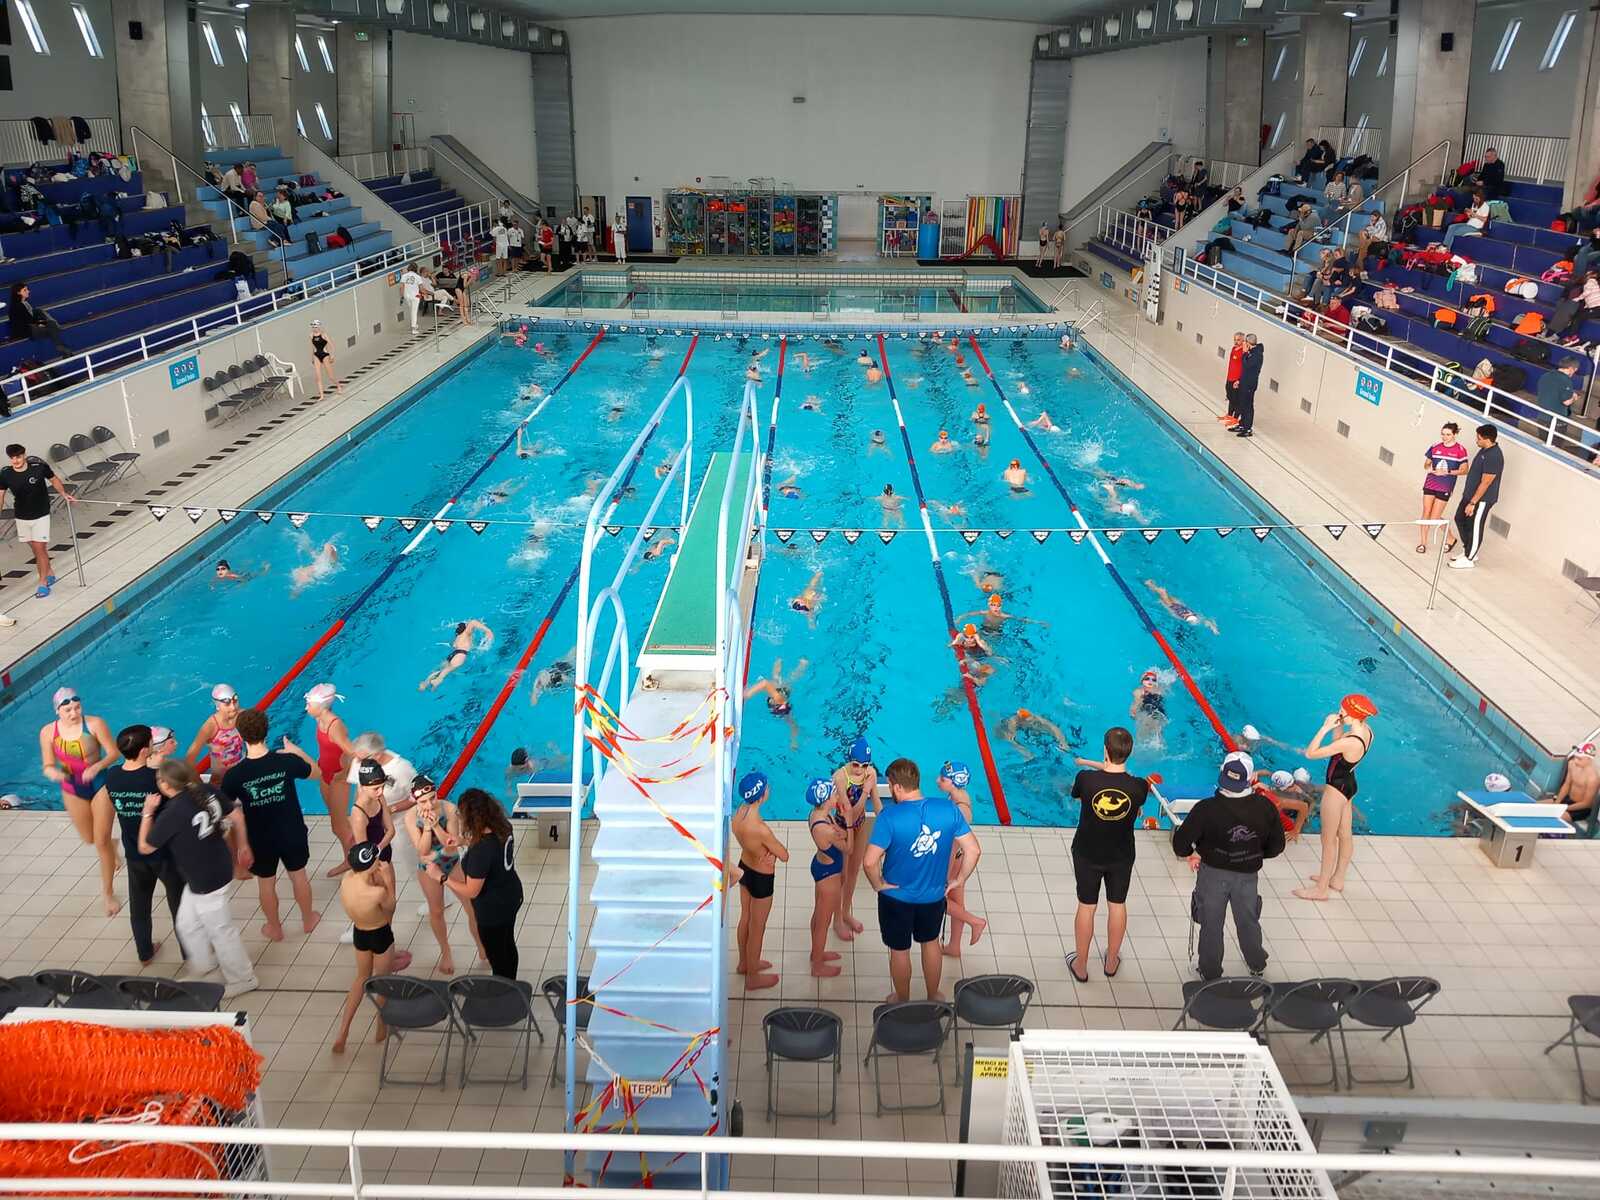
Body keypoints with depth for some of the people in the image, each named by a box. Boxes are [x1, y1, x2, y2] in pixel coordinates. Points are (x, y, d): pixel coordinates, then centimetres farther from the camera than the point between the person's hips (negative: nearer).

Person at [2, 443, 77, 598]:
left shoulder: (39, 466, -19)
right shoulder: (5, 474, -12)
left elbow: (54, 479, 0)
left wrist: (64, 494, -6)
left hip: (41, 515, -3)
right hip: (21, 517, 3)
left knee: (40, 548, -5)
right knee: (34, 548, 13)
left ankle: (43, 582, 6)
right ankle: (49, 574, 33)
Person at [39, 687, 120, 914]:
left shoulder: (95, 724, -21)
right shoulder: (48, 732, -12)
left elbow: (114, 753, -16)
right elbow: (48, 766, -7)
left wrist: (97, 767, -34)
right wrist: (53, 773, -30)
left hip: (100, 785, -3)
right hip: (72, 791, 4)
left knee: (101, 842, -1)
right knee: (89, 839, 20)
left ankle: (108, 892, 16)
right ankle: (111, 845, 57)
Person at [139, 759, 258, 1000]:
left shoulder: (171, 815, -25)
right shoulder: (206, 791, -8)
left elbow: (145, 847, -10)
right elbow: (236, 815, 3)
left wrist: (148, 812, -3)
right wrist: (242, 845, 18)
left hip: (207, 880, -8)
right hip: (219, 868, 8)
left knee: (220, 930, 12)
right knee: (187, 924, 24)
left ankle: (242, 979, 29)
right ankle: (203, 964, 44)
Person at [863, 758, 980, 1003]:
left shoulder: (890, 816, -27)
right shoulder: (948, 808, -16)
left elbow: (870, 862, -31)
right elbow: (973, 850, -12)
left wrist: (878, 884, -12)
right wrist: (959, 880, 1)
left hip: (896, 895, -3)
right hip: (934, 895, 3)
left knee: (899, 950, 20)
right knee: (931, 942, 28)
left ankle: (903, 1002, 40)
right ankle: (933, 997, 45)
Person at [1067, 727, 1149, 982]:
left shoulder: (1086, 779, -26)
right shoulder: (1139, 786, -24)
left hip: (1087, 855, -1)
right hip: (1121, 857, 1)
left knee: (1086, 907, 15)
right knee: (1117, 906, 21)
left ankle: (1081, 966, 29)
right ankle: (1111, 962, 39)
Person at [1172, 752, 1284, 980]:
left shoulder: (1206, 809, -27)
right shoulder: (1265, 807, -19)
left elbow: (1181, 842, -21)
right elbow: (1276, 847, -6)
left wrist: (1190, 855, 1)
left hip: (1212, 873, -2)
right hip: (1248, 875, 2)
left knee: (1211, 924, 18)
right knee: (1248, 921, 26)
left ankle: (1210, 974, 34)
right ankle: (1257, 964, 49)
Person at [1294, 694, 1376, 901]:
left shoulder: (1350, 742, -34)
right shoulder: (1366, 730, -8)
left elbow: (1310, 753, -30)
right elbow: (1339, 746, 8)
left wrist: (1325, 728, -27)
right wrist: (1337, 728, -8)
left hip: (1336, 788, -9)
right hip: (1348, 784, 9)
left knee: (1329, 840, 5)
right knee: (1345, 836, 22)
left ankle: (1321, 889, 17)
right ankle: (1337, 879, 39)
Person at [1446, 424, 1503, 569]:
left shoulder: (1494, 457, -26)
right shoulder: (1485, 450, 5)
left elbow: (1485, 483, -25)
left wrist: (1472, 503, -22)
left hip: (1481, 500, -10)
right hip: (1470, 494, 10)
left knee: (1475, 528, 2)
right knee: (1460, 519, 20)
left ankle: (1469, 560, 15)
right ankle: (1468, 552, 33)